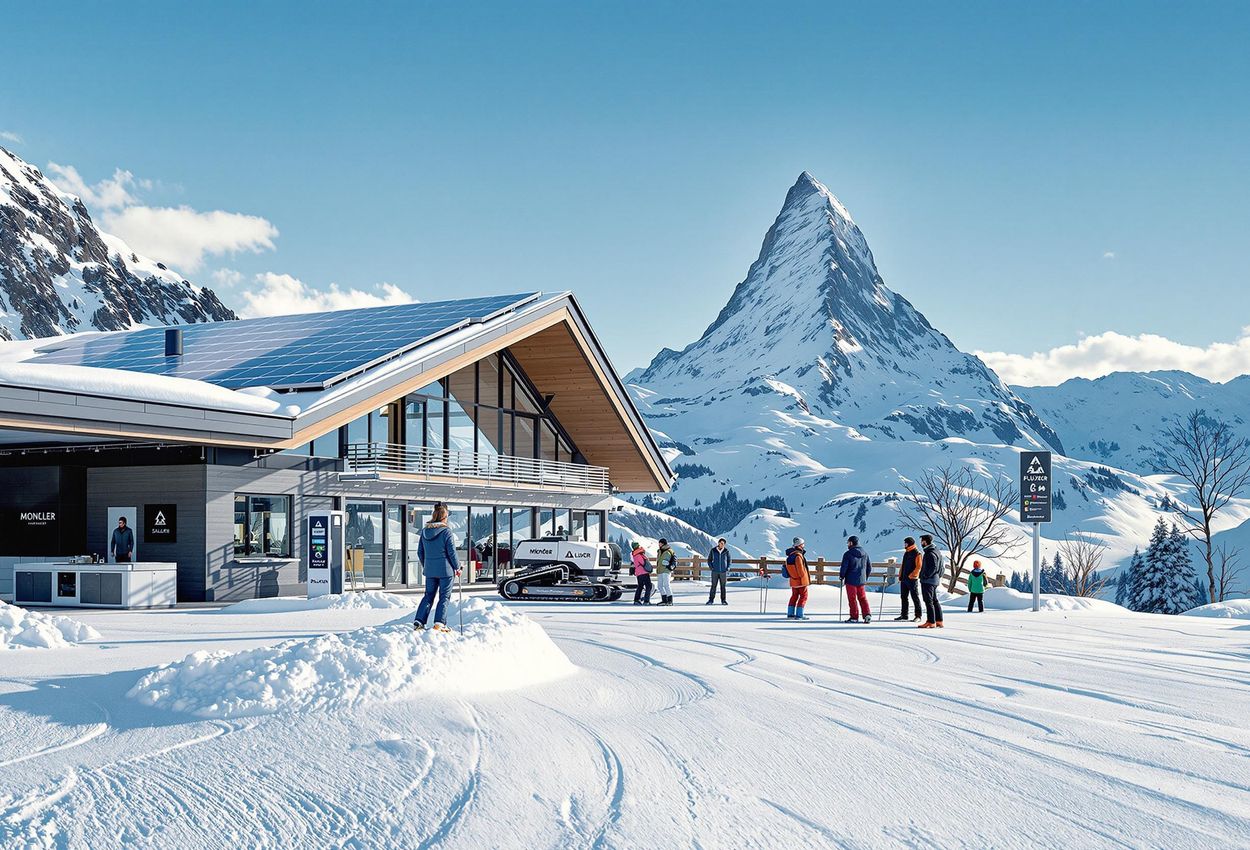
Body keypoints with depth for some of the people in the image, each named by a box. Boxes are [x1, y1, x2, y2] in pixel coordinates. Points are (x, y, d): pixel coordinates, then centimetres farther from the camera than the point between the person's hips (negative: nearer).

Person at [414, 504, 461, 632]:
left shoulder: (424, 531, 5)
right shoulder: (446, 531, -13)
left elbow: (420, 551, 11)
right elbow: (452, 552, -10)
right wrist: (457, 567, 2)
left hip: (429, 570, 5)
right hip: (445, 570, -5)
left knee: (428, 596, 14)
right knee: (444, 597, 3)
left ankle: (419, 621, 5)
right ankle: (439, 623, -5)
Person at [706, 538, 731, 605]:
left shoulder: (726, 551, -2)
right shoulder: (713, 550, -3)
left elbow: (729, 560, 10)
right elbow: (709, 560, 6)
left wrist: (728, 568, -1)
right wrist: (711, 568, -5)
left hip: (723, 572, 1)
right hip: (715, 572, -1)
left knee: (723, 586, 5)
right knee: (713, 586, -1)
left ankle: (723, 600, 12)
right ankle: (711, 600, 5)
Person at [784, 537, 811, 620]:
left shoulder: (790, 555, 5)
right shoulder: (798, 556, -23)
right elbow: (801, 570, -23)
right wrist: (805, 579, -14)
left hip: (793, 581, 8)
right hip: (801, 580, -8)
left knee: (794, 596, 18)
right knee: (803, 596, 2)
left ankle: (790, 614, 21)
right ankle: (799, 615, 0)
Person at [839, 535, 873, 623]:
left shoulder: (848, 554, -12)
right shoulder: (865, 554, 7)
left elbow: (844, 567, -14)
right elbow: (869, 567, 12)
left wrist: (842, 577, 2)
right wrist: (866, 577, 22)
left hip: (851, 580, -5)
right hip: (861, 580, 5)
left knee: (852, 599, 3)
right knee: (862, 598, 13)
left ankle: (854, 617, 4)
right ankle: (867, 614, 2)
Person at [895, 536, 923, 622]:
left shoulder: (917, 554, -9)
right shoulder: (906, 553, 16)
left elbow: (918, 567, -16)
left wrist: (912, 575, -20)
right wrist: (900, 575, 17)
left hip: (912, 579, -9)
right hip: (904, 579, 9)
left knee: (915, 597, -4)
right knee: (904, 597, 12)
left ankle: (918, 616, 0)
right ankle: (904, 615, 19)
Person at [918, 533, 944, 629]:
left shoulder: (930, 553, -17)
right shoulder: (935, 551, 14)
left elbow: (933, 567, -24)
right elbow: (940, 567, 19)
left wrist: (925, 576, -18)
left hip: (928, 580, -10)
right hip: (935, 580, 10)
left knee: (929, 601, -6)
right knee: (935, 601, 13)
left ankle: (931, 622, -6)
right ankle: (939, 621, 17)